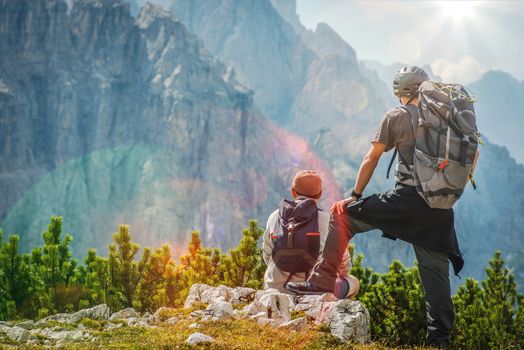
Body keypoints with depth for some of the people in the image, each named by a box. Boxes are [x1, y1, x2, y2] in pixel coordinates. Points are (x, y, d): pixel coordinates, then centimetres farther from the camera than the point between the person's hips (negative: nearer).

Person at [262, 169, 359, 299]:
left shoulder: (275, 217, 0)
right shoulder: (327, 220, -9)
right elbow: (344, 268, 0)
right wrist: (341, 274, 24)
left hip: (275, 290, 3)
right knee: (353, 282, 24)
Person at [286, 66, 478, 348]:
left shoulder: (396, 116, 4)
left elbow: (371, 159, 7)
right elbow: (472, 151, 20)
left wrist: (355, 195, 16)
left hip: (407, 198, -5)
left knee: (342, 213, 7)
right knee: (436, 270, 10)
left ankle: (323, 280, 1)